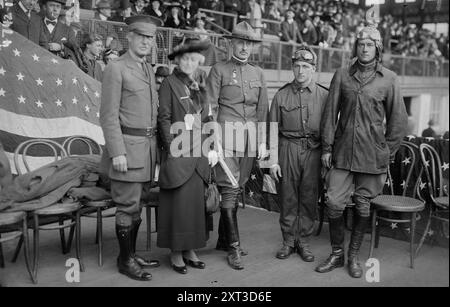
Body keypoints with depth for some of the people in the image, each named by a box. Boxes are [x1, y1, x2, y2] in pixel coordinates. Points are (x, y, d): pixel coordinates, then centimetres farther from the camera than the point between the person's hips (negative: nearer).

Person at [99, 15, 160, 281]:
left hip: (148, 146, 7)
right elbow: (109, 115, -11)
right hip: (128, 145, -7)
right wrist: (117, 152, -17)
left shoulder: (150, 71, 17)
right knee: (128, 207, -1)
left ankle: (132, 253, 26)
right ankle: (125, 261, 13)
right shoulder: (116, 69, -6)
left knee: (136, 205, 14)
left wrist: (157, 147, 13)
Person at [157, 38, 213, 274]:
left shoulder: (199, 86, 14)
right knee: (178, 202, -1)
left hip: (198, 153, 6)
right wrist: (172, 147, -12)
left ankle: (190, 249, 19)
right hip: (178, 154, -5)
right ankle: (175, 252, 11)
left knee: (196, 201, 8)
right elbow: (164, 118, -6)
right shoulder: (169, 84, -2)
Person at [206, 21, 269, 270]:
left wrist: (262, 141, 10)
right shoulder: (218, 70, 1)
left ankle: (223, 240, 22)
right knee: (229, 190, -6)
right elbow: (210, 108, -4)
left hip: (250, 138, 5)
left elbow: (262, 110, 15)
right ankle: (234, 247, 1)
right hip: (227, 135, -4)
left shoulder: (258, 73, 15)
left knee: (236, 189, 10)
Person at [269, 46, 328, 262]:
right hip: (288, 149, 0)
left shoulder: (324, 96, 4)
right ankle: (288, 241, 19)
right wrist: (273, 160, 0)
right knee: (288, 197, 5)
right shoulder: (281, 95, 5)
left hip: (314, 150, 0)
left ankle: (303, 241, 19)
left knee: (309, 198, 5)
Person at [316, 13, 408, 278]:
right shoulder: (342, 75, 6)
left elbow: (398, 120, 4)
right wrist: (327, 147, 2)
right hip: (342, 152, 1)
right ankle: (337, 254, 19)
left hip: (372, 155, -1)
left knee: (363, 206, 8)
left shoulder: (389, 79, 2)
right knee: (334, 202, -1)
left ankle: (354, 256, 25)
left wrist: (388, 154, 1)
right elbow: (331, 113, 6)